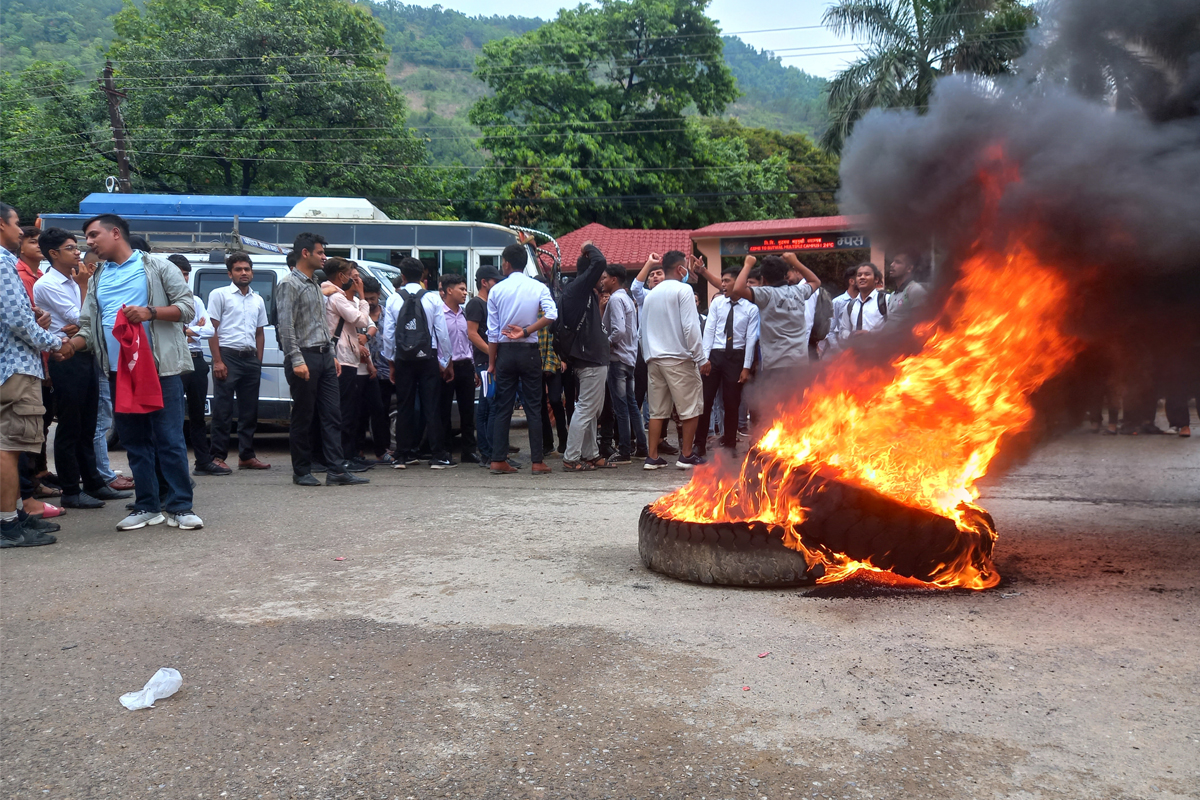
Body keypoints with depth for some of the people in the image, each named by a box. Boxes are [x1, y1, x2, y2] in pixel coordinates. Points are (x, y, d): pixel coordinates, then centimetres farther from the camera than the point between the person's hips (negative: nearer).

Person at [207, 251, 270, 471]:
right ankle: (218, 457, 2)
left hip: (250, 359, 6)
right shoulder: (219, 294, 1)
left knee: (250, 411, 8)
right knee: (222, 410, -4)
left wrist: (258, 362, 10)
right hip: (228, 356, -5)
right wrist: (217, 361, -12)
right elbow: (212, 329, -4)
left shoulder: (257, 300, 17)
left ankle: (246, 456, 15)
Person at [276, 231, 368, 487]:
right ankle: (301, 472, 10)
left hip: (324, 357, 8)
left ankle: (336, 471, 3)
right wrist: (296, 360, -21)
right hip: (304, 357, -8)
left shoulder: (315, 285, 19)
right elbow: (286, 326, -15)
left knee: (332, 415, 3)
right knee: (303, 418, 0)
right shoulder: (289, 284, -8)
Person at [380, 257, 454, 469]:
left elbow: (388, 334, 0)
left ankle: (403, 455, 11)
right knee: (432, 408, 0)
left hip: (403, 360, 2)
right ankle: (438, 456, -1)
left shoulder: (393, 300, 0)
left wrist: (391, 363, 9)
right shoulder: (432, 298, -3)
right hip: (428, 358, -1)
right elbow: (442, 332, -4)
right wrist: (446, 361, 5)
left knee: (404, 407, 9)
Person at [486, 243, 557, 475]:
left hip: (505, 352, 1)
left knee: (502, 407, 6)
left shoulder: (496, 290, -1)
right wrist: (525, 332, -11)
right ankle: (538, 461, 2)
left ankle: (498, 460, 5)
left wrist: (491, 363, 6)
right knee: (533, 407, 4)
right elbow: (551, 315, -18)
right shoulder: (538, 287, -1)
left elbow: (492, 331, 0)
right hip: (529, 351, 0)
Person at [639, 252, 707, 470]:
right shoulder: (683, 290, -6)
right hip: (679, 358, -7)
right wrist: (701, 358, -9)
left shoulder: (651, 294, 15)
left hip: (654, 359, 7)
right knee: (691, 408, 2)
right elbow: (690, 327, -13)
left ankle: (652, 457, 8)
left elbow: (644, 329, 17)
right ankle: (686, 456, 4)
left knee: (657, 410, 9)